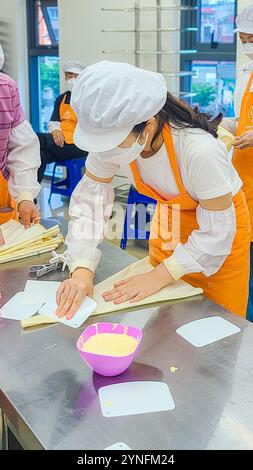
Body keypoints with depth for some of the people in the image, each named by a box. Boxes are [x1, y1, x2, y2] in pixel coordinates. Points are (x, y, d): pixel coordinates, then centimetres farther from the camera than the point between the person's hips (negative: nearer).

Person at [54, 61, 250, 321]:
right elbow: (89, 203, -17)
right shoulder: (109, 140, -25)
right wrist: (82, 270, -30)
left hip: (221, 218, -4)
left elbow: (216, 233, -28)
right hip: (170, 214, 4)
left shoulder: (200, 150, -39)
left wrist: (159, 276, -27)